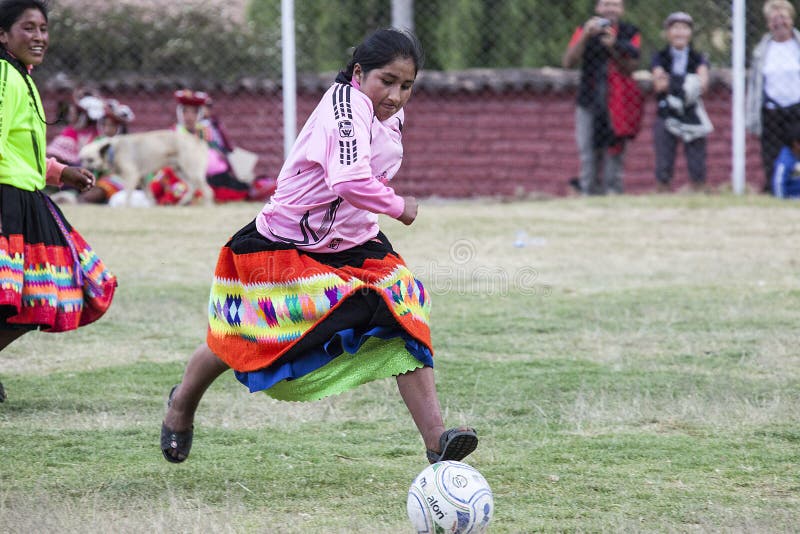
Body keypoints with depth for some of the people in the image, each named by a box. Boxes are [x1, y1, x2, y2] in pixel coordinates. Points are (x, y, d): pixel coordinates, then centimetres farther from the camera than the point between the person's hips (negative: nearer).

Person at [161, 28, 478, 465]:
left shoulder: (391, 116, 0)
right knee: (235, 341, 10)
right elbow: (349, 181, -43)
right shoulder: (346, 103, -29)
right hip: (284, 245, -7)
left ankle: (436, 441, -19)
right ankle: (183, 401, 41)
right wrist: (399, 206, -29)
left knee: (406, 322, -13)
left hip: (353, 246, 7)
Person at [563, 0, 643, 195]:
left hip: (618, 104, -1)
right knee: (589, 156, -1)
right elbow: (568, 62, -7)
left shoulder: (630, 33, 4)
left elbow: (630, 68, -7)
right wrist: (585, 36, -18)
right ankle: (589, 195, 3)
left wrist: (613, 47, -21)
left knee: (614, 154, -3)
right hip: (589, 104, 1)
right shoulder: (585, 31, 5)